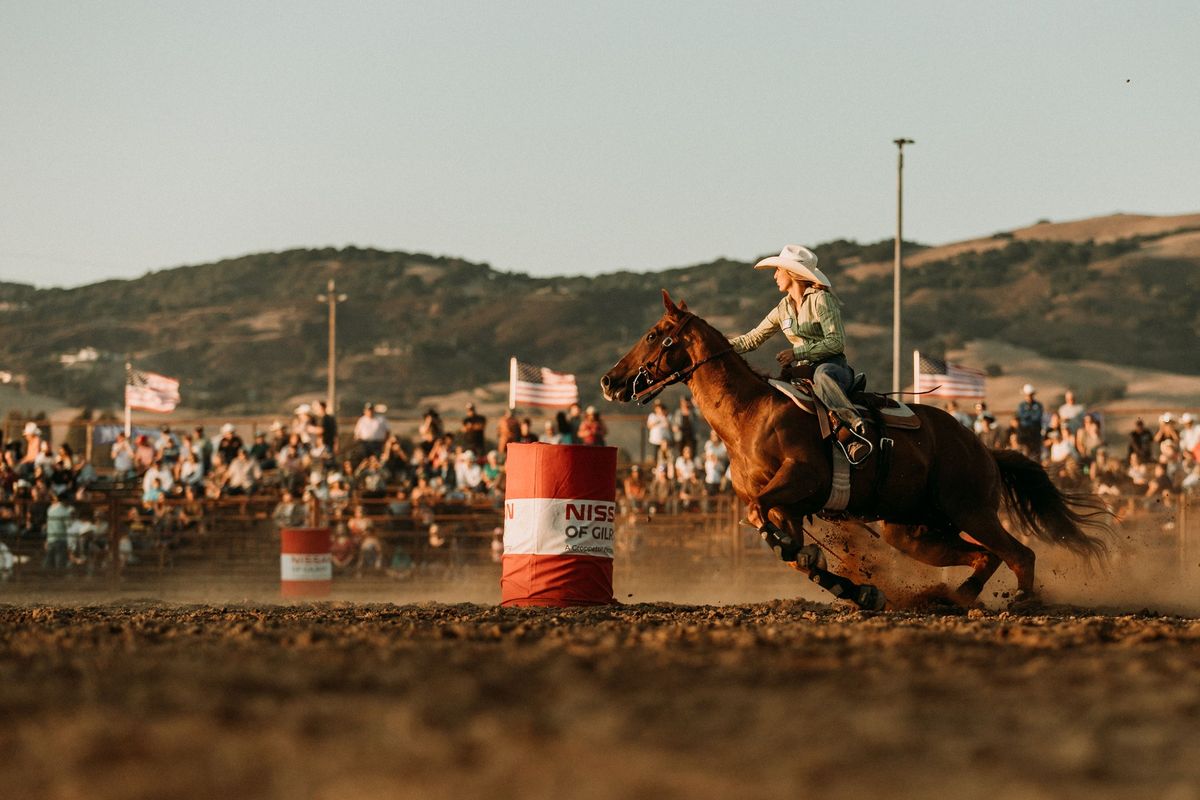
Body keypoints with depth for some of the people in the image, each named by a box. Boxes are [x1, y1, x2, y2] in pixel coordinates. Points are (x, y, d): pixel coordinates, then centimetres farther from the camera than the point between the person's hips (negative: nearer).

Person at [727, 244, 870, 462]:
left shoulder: (820, 299, -7)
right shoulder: (784, 308, 15)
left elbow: (836, 343, -14)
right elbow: (752, 339, 21)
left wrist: (797, 352, -17)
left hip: (835, 367, -7)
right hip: (804, 373, 7)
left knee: (822, 374, -43)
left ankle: (852, 426, -59)